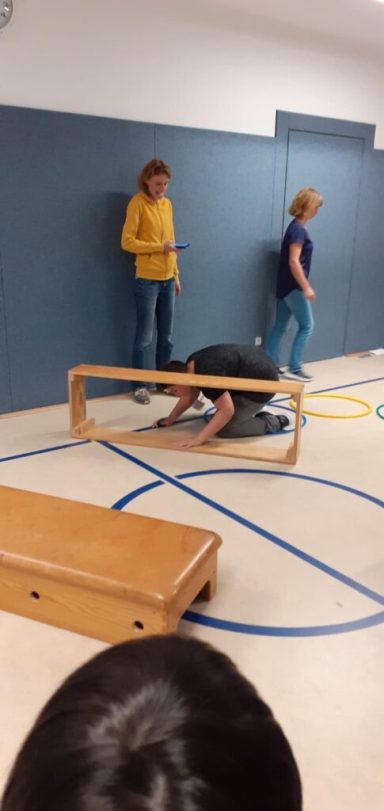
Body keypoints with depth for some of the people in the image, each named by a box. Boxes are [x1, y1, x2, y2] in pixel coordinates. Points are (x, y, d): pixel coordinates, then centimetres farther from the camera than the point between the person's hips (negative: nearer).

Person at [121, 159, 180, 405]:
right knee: (145, 336, -1)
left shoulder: (167, 204, 13)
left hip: (168, 279, 6)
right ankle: (139, 385, 11)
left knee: (167, 336, 10)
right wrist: (159, 247, -19)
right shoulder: (137, 203, -6)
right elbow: (127, 242, -12)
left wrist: (176, 276, 14)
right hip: (147, 279, -6)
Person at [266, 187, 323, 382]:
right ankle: (294, 368, 2)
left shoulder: (296, 227, 14)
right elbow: (294, 261, -22)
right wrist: (306, 287, -22)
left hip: (286, 286, 9)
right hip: (293, 286, -9)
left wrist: (303, 286, 23)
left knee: (280, 325, 10)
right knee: (307, 325, -1)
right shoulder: (298, 229, -15)